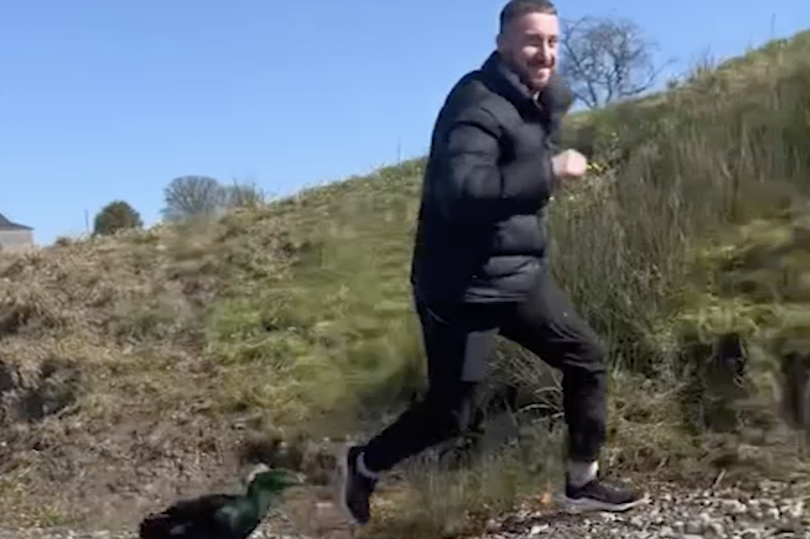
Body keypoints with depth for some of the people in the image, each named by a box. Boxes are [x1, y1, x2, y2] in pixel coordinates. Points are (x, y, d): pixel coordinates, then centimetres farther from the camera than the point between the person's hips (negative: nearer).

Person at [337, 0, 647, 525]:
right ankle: (364, 465, 26)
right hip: (463, 285, -9)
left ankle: (584, 480, 27)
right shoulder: (478, 103, -21)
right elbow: (460, 189, -36)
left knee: (588, 359, 11)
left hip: (522, 273, 9)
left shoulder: (545, 98, 9)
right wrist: (549, 170, -31)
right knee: (451, 414, 1)